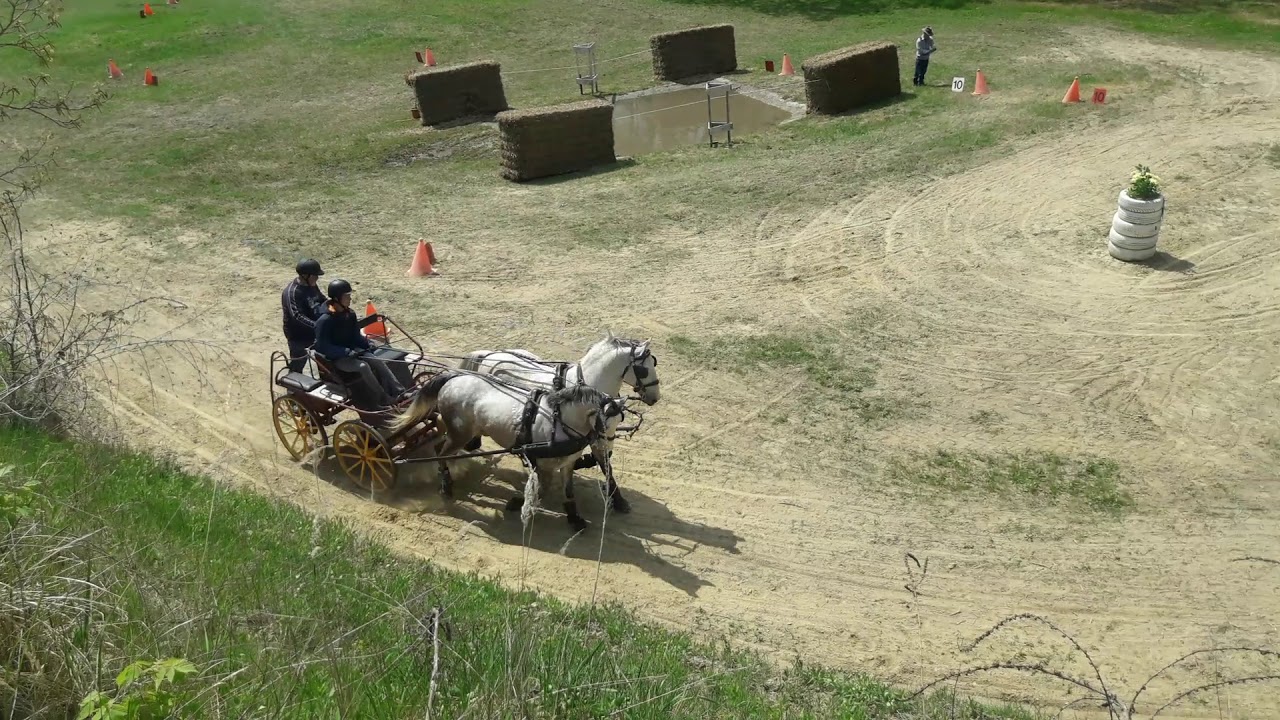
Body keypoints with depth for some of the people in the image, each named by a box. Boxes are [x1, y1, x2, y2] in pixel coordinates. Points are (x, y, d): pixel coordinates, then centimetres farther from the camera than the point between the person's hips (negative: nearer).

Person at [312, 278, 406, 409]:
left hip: (351, 350, 7)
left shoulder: (350, 314, 3)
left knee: (379, 362, -18)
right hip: (336, 358, -7)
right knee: (363, 366, -31)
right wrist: (347, 352, -25)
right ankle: (383, 399, -28)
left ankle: (398, 393, -23)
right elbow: (323, 347, -20)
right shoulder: (325, 321, -19)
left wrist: (368, 343, -6)